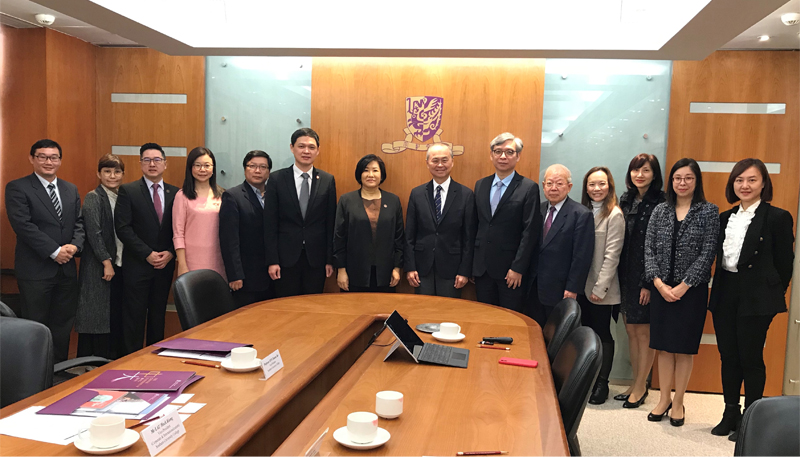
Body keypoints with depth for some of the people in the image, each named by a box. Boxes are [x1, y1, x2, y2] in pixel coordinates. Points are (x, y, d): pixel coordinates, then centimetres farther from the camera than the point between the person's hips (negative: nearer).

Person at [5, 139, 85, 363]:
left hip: (66, 269, 5)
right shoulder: (17, 188, -5)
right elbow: (23, 225, -14)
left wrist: (75, 245, -10)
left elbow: (79, 222, 10)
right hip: (35, 269, -5)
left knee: (63, 323, 11)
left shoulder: (71, 190, 13)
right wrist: (54, 251, -17)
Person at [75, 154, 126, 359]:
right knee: (98, 316, 1)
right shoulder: (93, 198, -6)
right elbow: (94, 233, -13)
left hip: (120, 265, 6)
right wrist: (107, 262, -16)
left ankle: (117, 358, 17)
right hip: (99, 266, -6)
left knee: (117, 315, 8)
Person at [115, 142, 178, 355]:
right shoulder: (128, 191, -2)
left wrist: (170, 253, -8)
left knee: (158, 316, 11)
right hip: (137, 265, -3)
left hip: (165, 265, 3)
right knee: (135, 316, 1)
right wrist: (147, 254, -13)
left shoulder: (175, 193, 7)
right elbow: (123, 228, -9)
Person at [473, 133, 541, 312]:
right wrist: (472, 264, 8)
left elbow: (530, 231, -10)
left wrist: (518, 268, -14)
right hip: (481, 267, 5)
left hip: (510, 269, -4)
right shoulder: (480, 185, 10)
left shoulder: (529, 188, -6)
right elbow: (475, 225, 12)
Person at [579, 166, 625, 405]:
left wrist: (600, 288, -14)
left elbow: (611, 255, -12)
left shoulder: (614, 215, -9)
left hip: (600, 288, -5)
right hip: (581, 284, 5)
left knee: (602, 334, 5)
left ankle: (602, 383, 17)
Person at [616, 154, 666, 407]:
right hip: (625, 274, 6)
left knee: (644, 331, 3)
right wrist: (619, 276, 6)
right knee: (630, 329, 12)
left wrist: (649, 282, -15)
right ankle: (636, 383, 25)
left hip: (647, 276, -6)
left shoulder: (661, 203, -11)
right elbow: (620, 240, 10)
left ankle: (640, 386, 17)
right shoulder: (626, 200, 9)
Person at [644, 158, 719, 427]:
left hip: (691, 290, -3)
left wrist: (683, 286, -13)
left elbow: (707, 253, -8)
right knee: (663, 345, 9)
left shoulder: (708, 211, -2)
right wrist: (659, 283, -9)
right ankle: (664, 398, 22)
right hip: (661, 289, 3)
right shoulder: (660, 211, 6)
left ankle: (678, 402, 20)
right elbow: (649, 249, 3)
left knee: (683, 347, 5)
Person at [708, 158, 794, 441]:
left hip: (756, 300, -5)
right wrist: (718, 292, 5)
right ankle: (730, 414, 25)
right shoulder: (725, 218, 11)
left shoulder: (778, 217, -6)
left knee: (751, 358, 3)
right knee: (728, 357, 12)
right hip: (724, 296, 6)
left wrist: (771, 295, -1)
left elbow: (785, 264, -4)